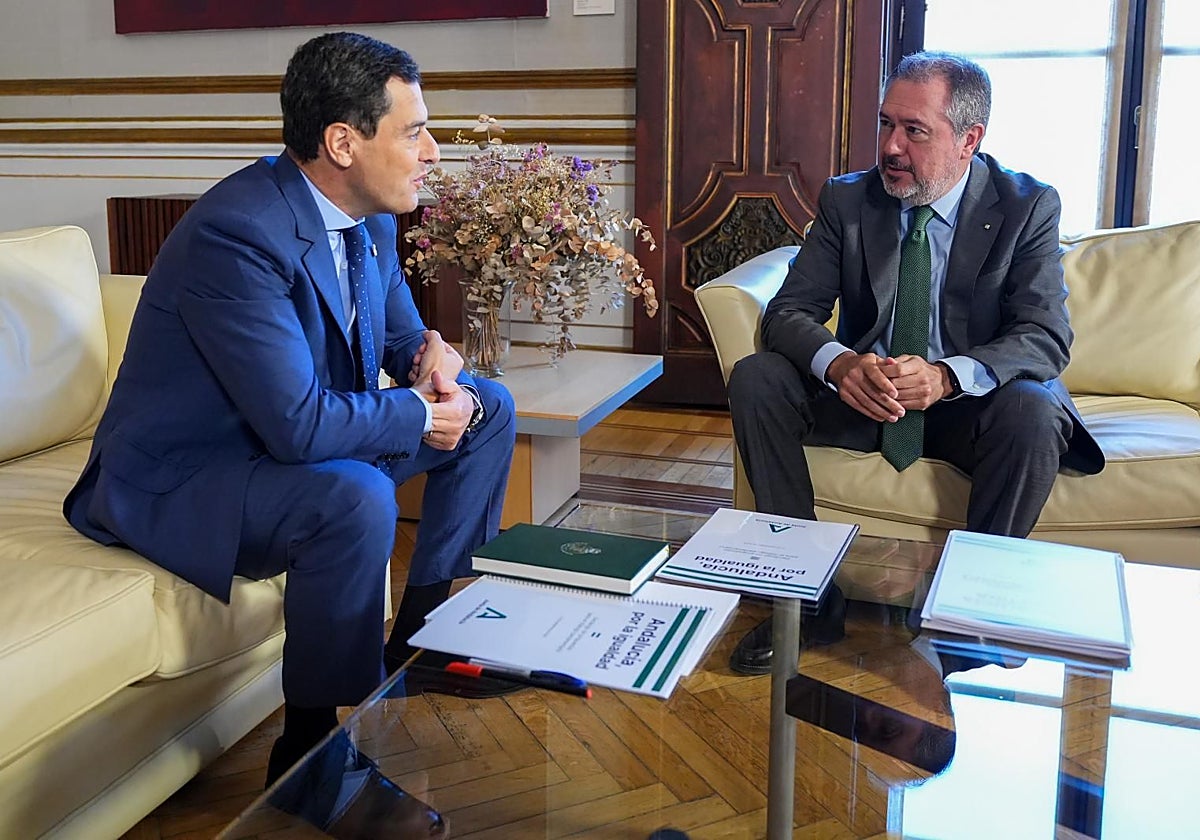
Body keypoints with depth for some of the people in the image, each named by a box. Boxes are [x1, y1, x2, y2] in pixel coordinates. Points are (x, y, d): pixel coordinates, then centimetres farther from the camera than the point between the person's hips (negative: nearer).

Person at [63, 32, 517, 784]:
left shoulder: (370, 219, -2)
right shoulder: (236, 234, -29)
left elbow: (402, 335, 12)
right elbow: (299, 424, -35)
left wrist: (432, 359, -12)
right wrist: (418, 414, -19)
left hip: (299, 438, 9)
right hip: (178, 477, -9)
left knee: (488, 408, 5)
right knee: (355, 500, -37)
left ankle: (422, 644, 15)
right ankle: (311, 750, -15)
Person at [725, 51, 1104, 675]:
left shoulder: (1028, 207, -7)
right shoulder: (847, 200, -2)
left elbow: (1047, 337, -16)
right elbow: (789, 312, -7)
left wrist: (946, 376, -37)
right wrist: (839, 363, -32)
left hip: (969, 401, -2)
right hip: (862, 392, 3)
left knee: (1034, 412, -34)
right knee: (754, 379, -20)